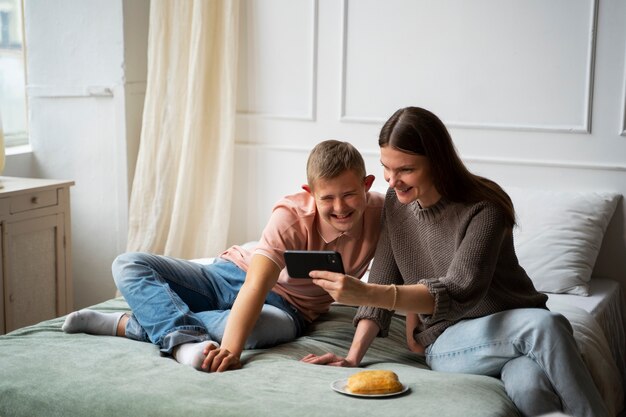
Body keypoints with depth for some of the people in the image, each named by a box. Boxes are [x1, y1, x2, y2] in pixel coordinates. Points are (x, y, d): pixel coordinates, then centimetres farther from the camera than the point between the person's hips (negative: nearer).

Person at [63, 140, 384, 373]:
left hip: (286, 305, 0)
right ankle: (183, 339, -40)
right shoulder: (291, 216, -26)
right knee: (127, 265, -16)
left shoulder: (381, 212, -19)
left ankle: (141, 323, -25)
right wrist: (230, 350, -52)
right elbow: (254, 286, -37)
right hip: (232, 275, 0)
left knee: (263, 328, -41)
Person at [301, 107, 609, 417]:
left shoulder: (484, 208, -16)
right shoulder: (396, 201, 1)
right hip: (447, 342, 2)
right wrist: (353, 357, -10)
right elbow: (383, 281, 2)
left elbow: (460, 293, -29)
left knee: (530, 383, -39)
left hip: (511, 327, -1)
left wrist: (366, 294, -39)